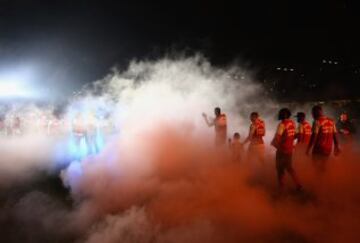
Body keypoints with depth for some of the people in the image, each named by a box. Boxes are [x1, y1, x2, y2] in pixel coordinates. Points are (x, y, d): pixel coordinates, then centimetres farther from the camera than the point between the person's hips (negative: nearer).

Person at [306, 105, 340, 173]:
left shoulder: (317, 121, -14)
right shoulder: (331, 121, 6)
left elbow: (314, 136, -17)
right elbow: (335, 135, 9)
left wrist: (308, 148, -11)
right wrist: (336, 147, 17)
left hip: (319, 149, -7)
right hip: (328, 149, 7)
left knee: (317, 167, 7)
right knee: (323, 166, 19)